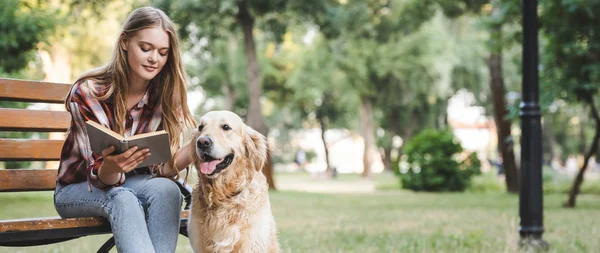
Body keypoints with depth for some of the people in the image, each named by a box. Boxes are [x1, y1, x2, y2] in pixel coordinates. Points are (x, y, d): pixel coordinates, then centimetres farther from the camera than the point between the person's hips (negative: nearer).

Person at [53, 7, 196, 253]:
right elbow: (101, 178, -22)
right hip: (79, 189, -3)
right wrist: (111, 167, -47)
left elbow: (161, 168, -16)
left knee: (166, 189, -32)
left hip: (133, 186, 3)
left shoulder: (167, 94, -11)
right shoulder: (87, 92, -20)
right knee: (121, 198, -36)